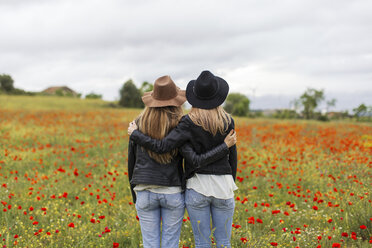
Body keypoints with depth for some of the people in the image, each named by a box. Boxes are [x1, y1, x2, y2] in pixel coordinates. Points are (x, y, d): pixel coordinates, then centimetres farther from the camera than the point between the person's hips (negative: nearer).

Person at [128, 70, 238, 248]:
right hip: (222, 187, 2)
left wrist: (135, 134, -4)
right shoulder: (228, 122, -1)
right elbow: (232, 157, 6)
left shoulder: (189, 123, -11)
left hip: (197, 186, -2)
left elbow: (162, 147, -19)